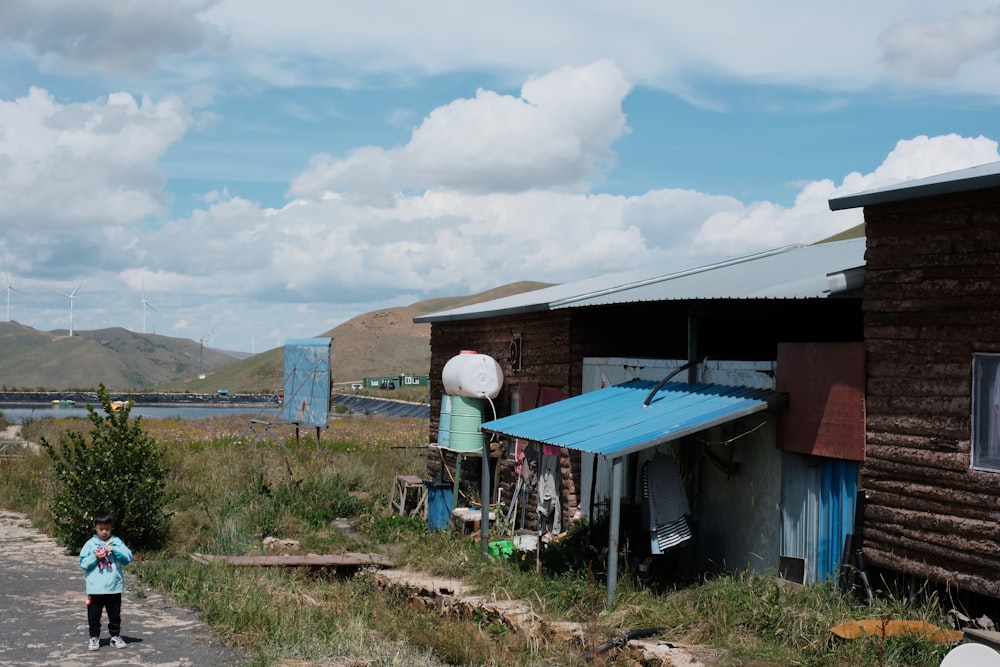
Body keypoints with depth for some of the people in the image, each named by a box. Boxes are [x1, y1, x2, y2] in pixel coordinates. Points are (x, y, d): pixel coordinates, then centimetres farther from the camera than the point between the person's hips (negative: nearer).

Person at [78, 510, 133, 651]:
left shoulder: (117, 542, 3)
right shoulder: (90, 544, 0)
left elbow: (128, 557, -5)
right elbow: (83, 563, -2)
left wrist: (114, 550, -16)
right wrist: (95, 557, -17)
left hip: (114, 587, 1)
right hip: (95, 588, -1)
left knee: (115, 614, 12)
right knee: (94, 615, 5)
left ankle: (115, 636, 24)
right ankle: (94, 637, 17)